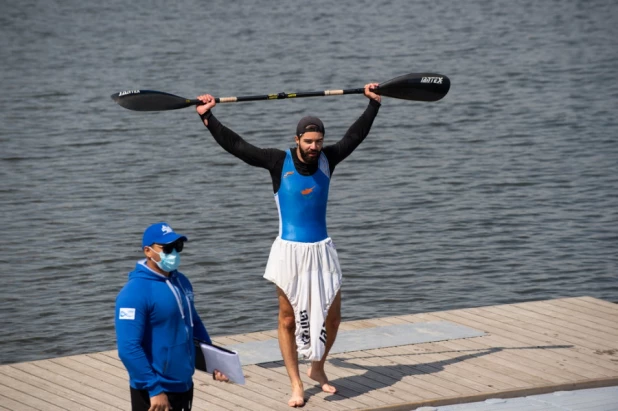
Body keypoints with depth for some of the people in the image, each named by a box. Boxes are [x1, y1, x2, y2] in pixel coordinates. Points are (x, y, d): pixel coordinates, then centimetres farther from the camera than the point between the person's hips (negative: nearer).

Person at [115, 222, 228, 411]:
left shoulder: (181, 282, 7)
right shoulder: (136, 292, -20)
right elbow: (129, 348, -24)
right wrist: (154, 389, -25)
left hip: (183, 385, 9)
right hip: (154, 392, -9)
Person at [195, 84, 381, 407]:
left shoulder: (327, 160, 1)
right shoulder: (279, 162, -7)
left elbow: (355, 135, 13)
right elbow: (236, 145, -7)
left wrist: (373, 104, 16)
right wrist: (207, 118, -9)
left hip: (322, 250, 3)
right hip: (289, 250, -3)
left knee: (332, 316, 8)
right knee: (289, 319, 3)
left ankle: (317, 368, 32)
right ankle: (296, 385, 11)